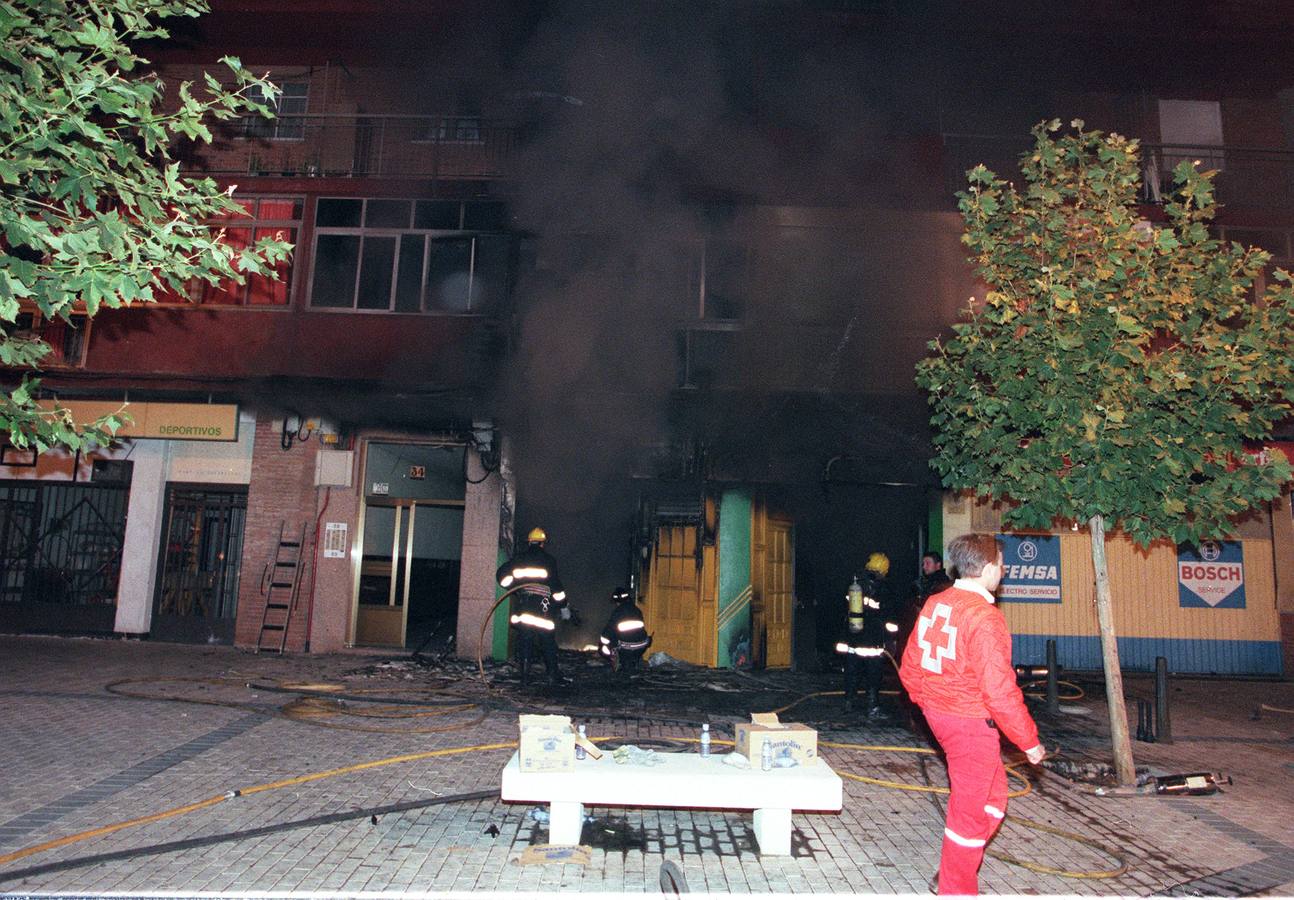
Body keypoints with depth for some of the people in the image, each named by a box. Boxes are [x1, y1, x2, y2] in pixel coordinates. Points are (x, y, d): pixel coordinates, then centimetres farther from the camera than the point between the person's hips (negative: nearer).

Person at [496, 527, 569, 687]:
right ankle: (553, 676, 2)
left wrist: (513, 587, 23)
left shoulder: (519, 558, 10)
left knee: (524, 640, 9)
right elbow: (555, 584, -5)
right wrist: (564, 606, 1)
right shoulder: (548, 560, -2)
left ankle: (525, 675, 9)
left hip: (523, 606, 4)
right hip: (542, 606, -3)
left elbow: (502, 573, 10)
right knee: (548, 642, 2)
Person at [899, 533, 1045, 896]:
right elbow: (999, 689, -22)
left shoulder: (934, 604, 4)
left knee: (992, 795, 25)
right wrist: (1029, 740, -12)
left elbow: (910, 667, 11)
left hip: (938, 713, 9)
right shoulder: (984, 617, -21)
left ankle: (958, 866, 34)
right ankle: (957, 890, 21)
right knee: (971, 810, 7)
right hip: (971, 721, -8)